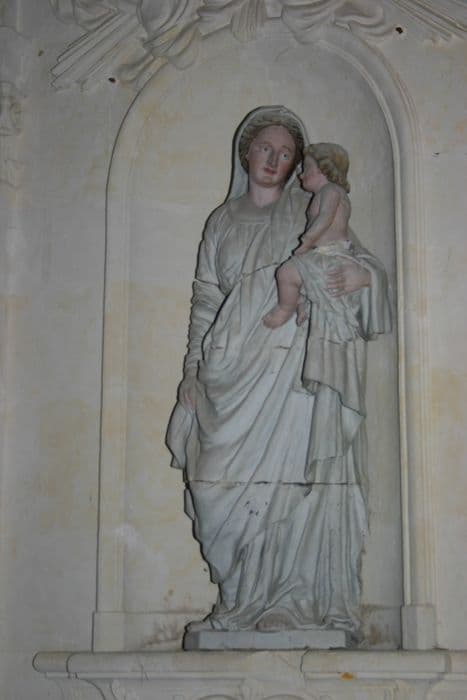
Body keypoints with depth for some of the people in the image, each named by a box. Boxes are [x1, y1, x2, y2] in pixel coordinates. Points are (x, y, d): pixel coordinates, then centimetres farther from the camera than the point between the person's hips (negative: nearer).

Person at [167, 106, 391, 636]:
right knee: (225, 484, -6)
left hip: (293, 367, -2)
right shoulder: (223, 221, 19)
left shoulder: (312, 212, 12)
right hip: (233, 370, 3)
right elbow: (205, 299, 17)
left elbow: (363, 259, 12)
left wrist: (361, 275, -14)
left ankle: (294, 603, -3)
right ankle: (245, 603, 4)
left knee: (289, 482, -9)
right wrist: (193, 368, 9)